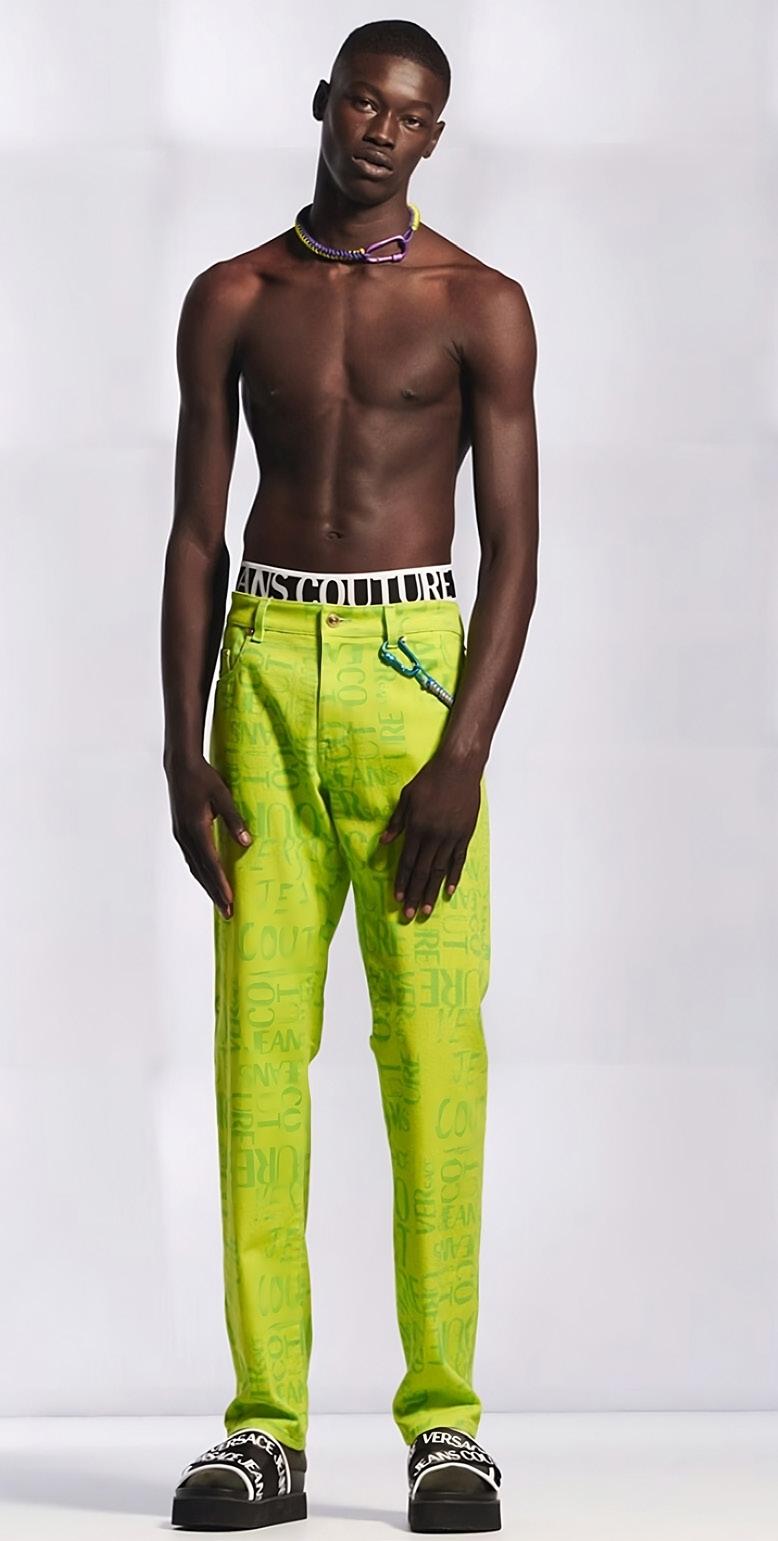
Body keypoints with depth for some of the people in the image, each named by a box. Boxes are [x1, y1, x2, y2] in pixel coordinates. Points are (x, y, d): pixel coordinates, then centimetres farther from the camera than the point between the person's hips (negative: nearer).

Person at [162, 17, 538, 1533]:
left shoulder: (477, 305, 3)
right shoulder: (232, 300, 10)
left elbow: (514, 549, -2)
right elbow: (194, 536, 9)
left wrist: (464, 756, -13)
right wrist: (184, 752, -1)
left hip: (415, 664, -2)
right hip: (264, 664, 2)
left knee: (432, 1043, -6)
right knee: (258, 1038, -3)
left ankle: (444, 1418, 1)